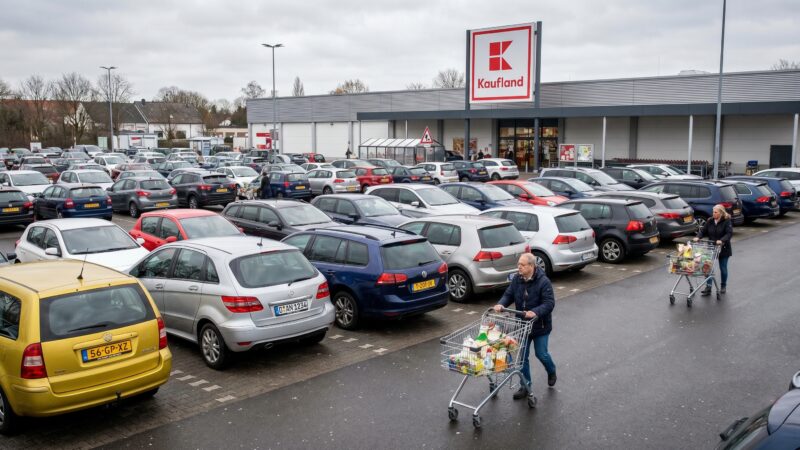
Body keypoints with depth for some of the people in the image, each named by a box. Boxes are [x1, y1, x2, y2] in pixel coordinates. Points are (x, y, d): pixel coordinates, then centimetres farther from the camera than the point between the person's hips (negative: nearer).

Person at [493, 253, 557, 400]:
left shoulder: (543, 282, -21)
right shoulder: (516, 279, -4)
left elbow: (549, 303, -25)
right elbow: (508, 295, 2)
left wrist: (535, 312, -40)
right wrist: (501, 304, -20)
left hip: (540, 326, -5)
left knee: (541, 354, 6)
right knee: (522, 356, 6)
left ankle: (551, 371, 40)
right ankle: (526, 386, 19)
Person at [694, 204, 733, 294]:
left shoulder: (727, 222, -10)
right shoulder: (710, 221, 2)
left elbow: (729, 233, -21)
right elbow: (703, 231, 2)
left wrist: (722, 240, -36)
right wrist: (698, 237, -17)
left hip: (723, 249, -3)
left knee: (723, 268, 10)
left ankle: (723, 286, 29)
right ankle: (708, 288, -1)